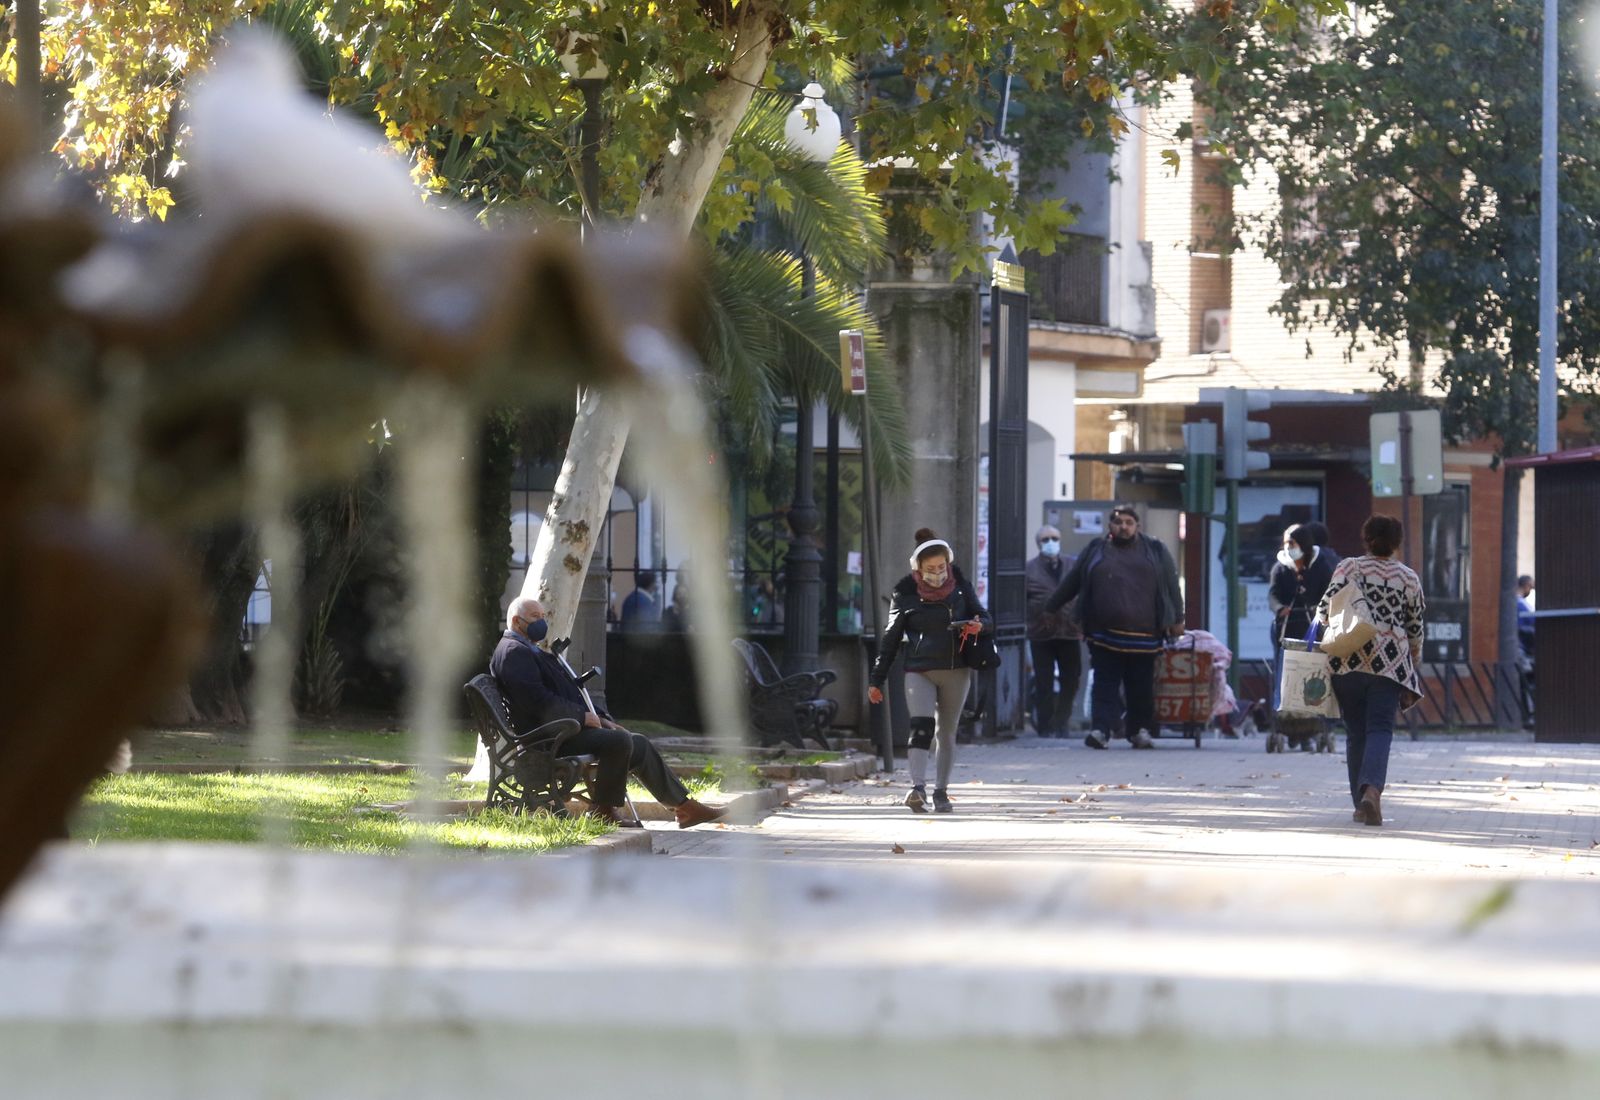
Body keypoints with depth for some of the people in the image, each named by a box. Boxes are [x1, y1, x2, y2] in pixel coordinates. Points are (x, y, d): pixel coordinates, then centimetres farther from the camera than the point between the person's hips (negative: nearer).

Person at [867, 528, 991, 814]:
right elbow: (891, 638, 5)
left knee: (946, 734, 9)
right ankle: (918, 788, -30)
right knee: (922, 727, -20)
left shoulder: (960, 588, 4)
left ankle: (941, 792, 18)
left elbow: (986, 619, 11)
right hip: (919, 670, -2)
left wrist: (979, 625, -15)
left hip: (955, 671, 2)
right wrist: (877, 680, 4)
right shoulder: (905, 594, 0)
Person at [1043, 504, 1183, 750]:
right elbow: (1070, 583, 18)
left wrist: (1177, 620, 11)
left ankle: (1140, 730, 16)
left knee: (1141, 687, 3)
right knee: (1105, 684, -6)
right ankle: (1101, 730, -11)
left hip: (1143, 635, 0)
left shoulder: (1156, 551, 11)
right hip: (1105, 635, 0)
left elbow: (1172, 586, 14)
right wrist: (1050, 608, 22)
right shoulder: (1095, 551, 12)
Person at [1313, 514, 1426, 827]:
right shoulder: (1409, 579, 8)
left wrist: (1319, 629, 17)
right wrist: (1414, 662, 27)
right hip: (1390, 663, 0)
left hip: (1347, 661, 0)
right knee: (1380, 730, -5)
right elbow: (1415, 628, 13)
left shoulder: (1348, 567, 2)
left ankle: (1361, 801, 10)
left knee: (1356, 732, 9)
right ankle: (1372, 788, -28)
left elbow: (1326, 608, -5)